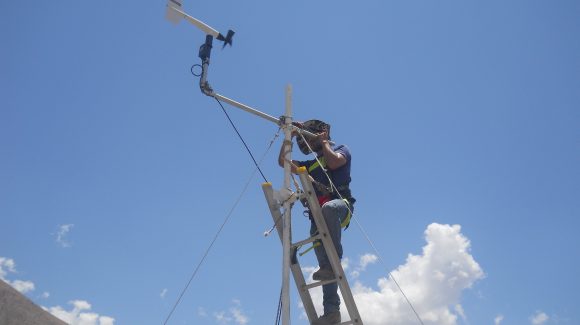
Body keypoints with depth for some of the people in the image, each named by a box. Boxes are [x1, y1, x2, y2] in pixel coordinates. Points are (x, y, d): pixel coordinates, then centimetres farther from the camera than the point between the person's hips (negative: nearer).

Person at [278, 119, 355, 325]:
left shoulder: (341, 150, 17)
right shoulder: (311, 164, 33)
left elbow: (333, 162, -6)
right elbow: (283, 161, 25)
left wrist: (324, 142, 9)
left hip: (340, 204, -5)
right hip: (317, 215, 5)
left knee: (328, 208, -42)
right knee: (324, 264, -8)